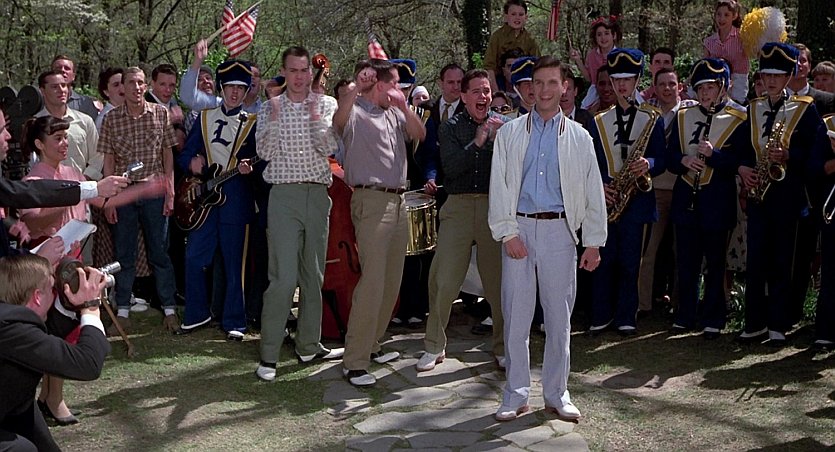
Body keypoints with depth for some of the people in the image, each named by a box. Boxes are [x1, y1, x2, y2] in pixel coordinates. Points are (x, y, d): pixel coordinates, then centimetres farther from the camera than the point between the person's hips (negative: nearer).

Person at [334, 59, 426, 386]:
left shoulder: (395, 113, 17)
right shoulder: (356, 112, -6)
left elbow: (420, 134, 5)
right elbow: (338, 120, -28)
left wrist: (404, 105, -7)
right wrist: (355, 88, -35)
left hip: (397, 200, 9)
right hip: (371, 200, -8)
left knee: (392, 279, 12)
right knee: (372, 281, -13)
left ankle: (371, 344, 25)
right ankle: (354, 362, -9)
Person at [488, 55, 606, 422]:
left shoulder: (579, 137, 9)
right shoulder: (509, 133, 8)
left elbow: (592, 192, 8)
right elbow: (499, 186, 3)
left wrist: (593, 242, 2)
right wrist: (507, 233, -7)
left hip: (559, 231, 0)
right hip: (519, 229, 0)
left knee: (559, 316, 5)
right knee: (516, 315, 2)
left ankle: (556, 394, 18)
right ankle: (515, 395, 13)